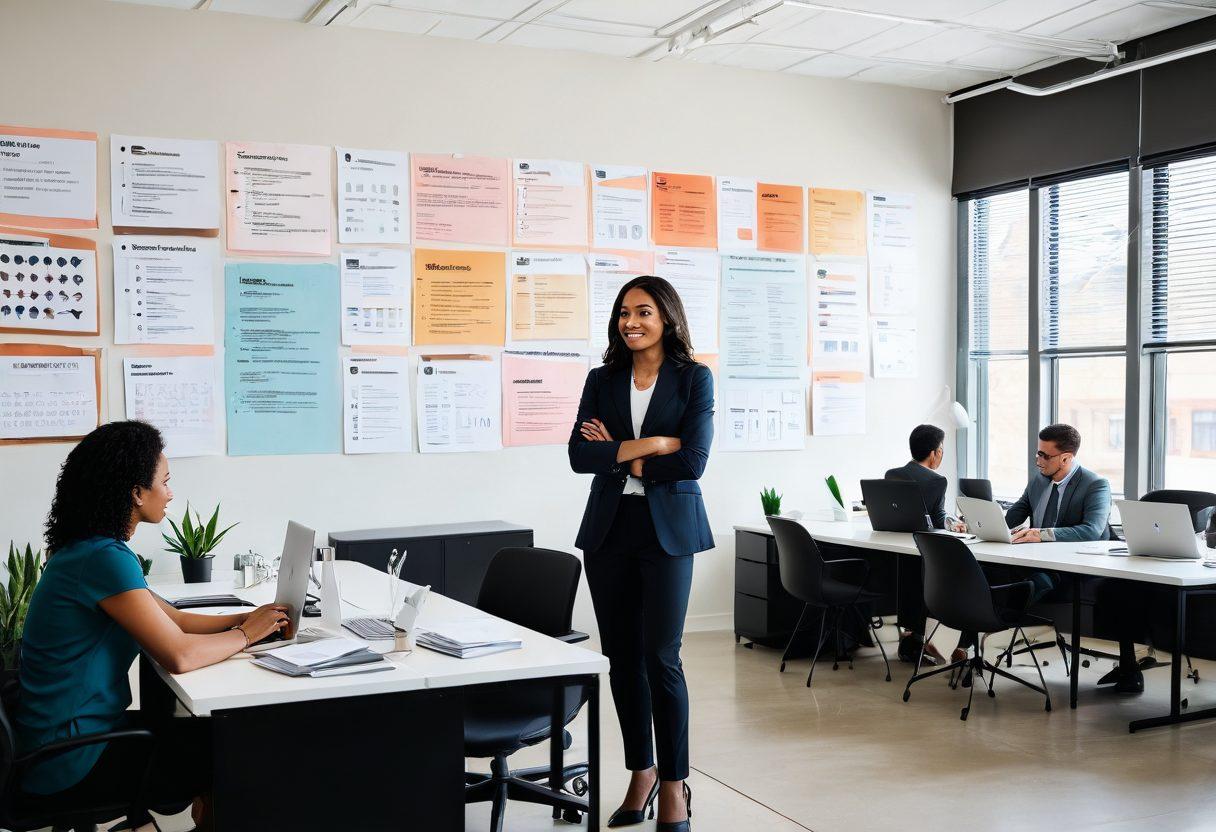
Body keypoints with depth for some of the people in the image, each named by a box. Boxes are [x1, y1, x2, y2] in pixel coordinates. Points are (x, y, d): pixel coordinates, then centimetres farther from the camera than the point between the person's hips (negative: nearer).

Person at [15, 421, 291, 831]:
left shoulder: (84, 550, 8)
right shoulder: (106, 559, -23)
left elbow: (171, 618, 13)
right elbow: (178, 655, -25)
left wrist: (243, 618, 3)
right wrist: (245, 634, -8)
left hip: (73, 732, 9)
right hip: (68, 765, -9)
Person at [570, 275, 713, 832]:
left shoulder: (694, 379, 0)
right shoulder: (601, 381, 9)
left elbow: (692, 461, -10)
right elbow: (579, 454, -4)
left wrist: (619, 456, -6)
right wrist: (648, 446, -13)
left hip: (667, 530, -4)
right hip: (609, 530, 4)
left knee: (661, 658, -6)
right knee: (621, 656, 8)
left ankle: (674, 785, 6)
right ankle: (641, 773, 22)